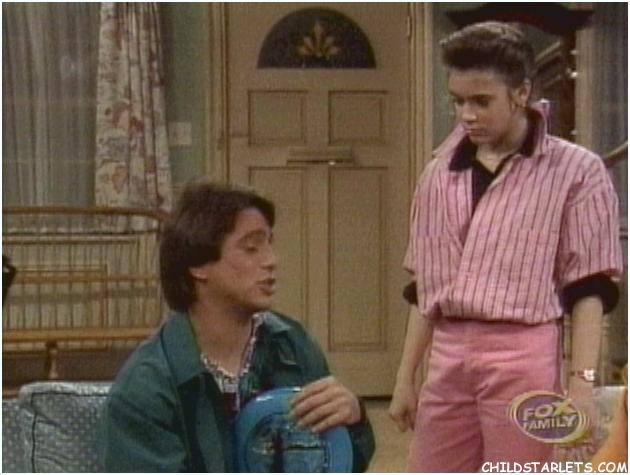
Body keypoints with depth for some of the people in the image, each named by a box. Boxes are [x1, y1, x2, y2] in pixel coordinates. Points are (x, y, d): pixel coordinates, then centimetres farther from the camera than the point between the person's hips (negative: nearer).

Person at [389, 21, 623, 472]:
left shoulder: (575, 171, -1)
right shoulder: (439, 175, 13)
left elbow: (589, 290, -4)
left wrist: (582, 383, -13)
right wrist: (405, 377, 15)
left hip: (523, 358, -5)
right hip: (447, 361, 5)